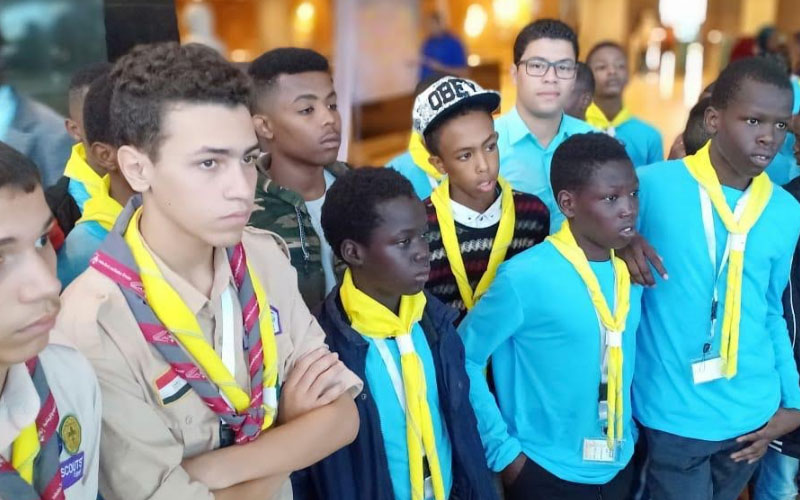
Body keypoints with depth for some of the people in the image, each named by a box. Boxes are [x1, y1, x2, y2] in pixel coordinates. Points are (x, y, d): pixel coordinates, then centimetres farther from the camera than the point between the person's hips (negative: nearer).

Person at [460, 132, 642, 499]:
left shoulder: (631, 271, -2)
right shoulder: (525, 278, -20)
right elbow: (463, 359, -14)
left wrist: (631, 431, 7)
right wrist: (503, 452, -12)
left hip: (618, 468, 5)